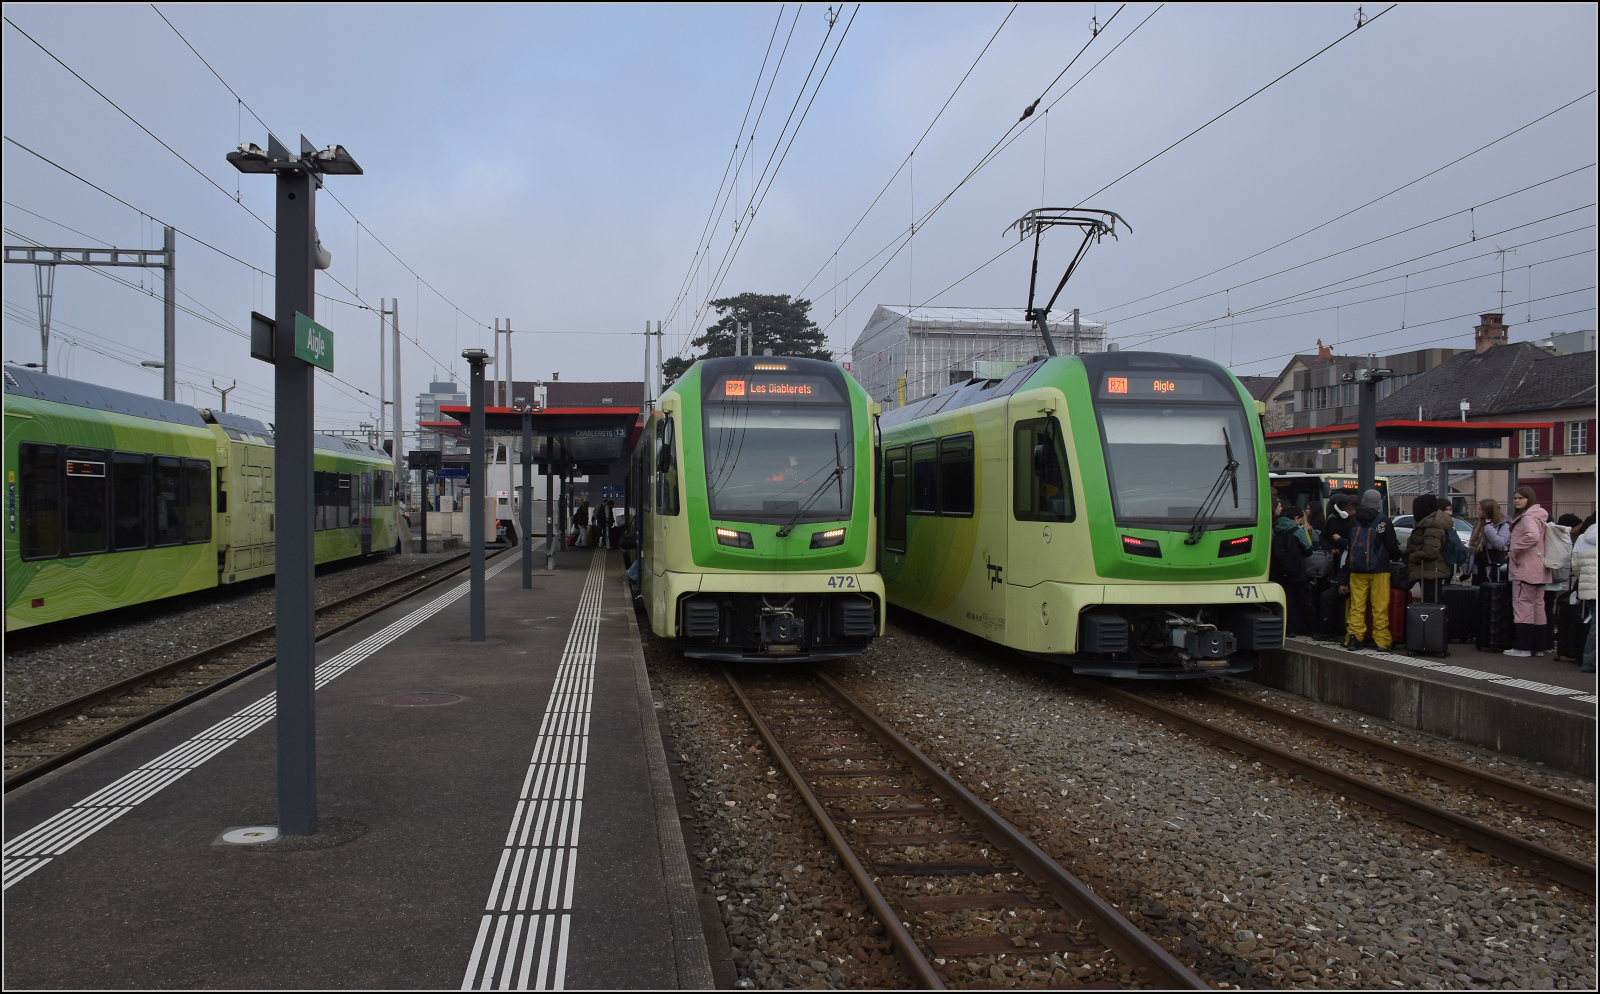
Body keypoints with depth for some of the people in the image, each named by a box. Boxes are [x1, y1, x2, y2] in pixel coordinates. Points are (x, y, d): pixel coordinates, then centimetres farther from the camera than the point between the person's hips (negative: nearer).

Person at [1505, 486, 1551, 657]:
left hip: (1526, 570, -10)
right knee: (1538, 606, 11)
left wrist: (1515, 550, -20)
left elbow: (1532, 536, -32)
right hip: (1539, 571, 10)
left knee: (1522, 606, -7)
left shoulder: (1528, 517, -14)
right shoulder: (1541, 516, 19)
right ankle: (1538, 646, 15)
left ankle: (1522, 647, -7)